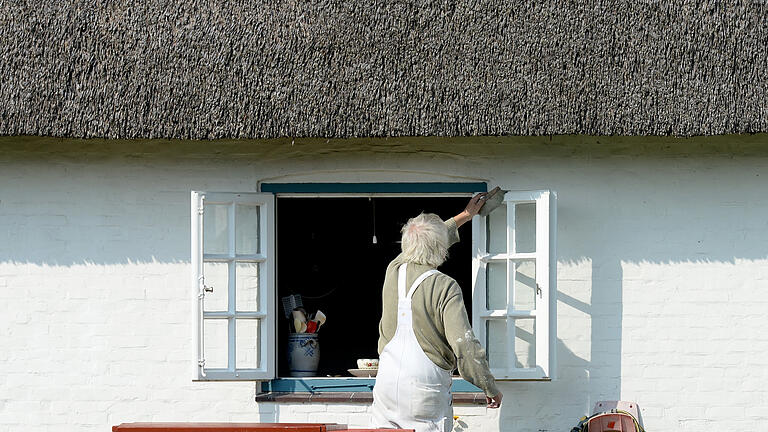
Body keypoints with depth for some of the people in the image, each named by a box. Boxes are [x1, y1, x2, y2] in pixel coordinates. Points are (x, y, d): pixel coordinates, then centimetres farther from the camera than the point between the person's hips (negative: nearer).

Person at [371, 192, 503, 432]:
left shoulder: (394, 270, 6)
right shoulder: (445, 287, -12)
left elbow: (422, 244, 28)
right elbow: (465, 345, -16)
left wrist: (464, 216, 41)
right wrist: (490, 388, -5)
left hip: (386, 379, 5)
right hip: (425, 386, -5)